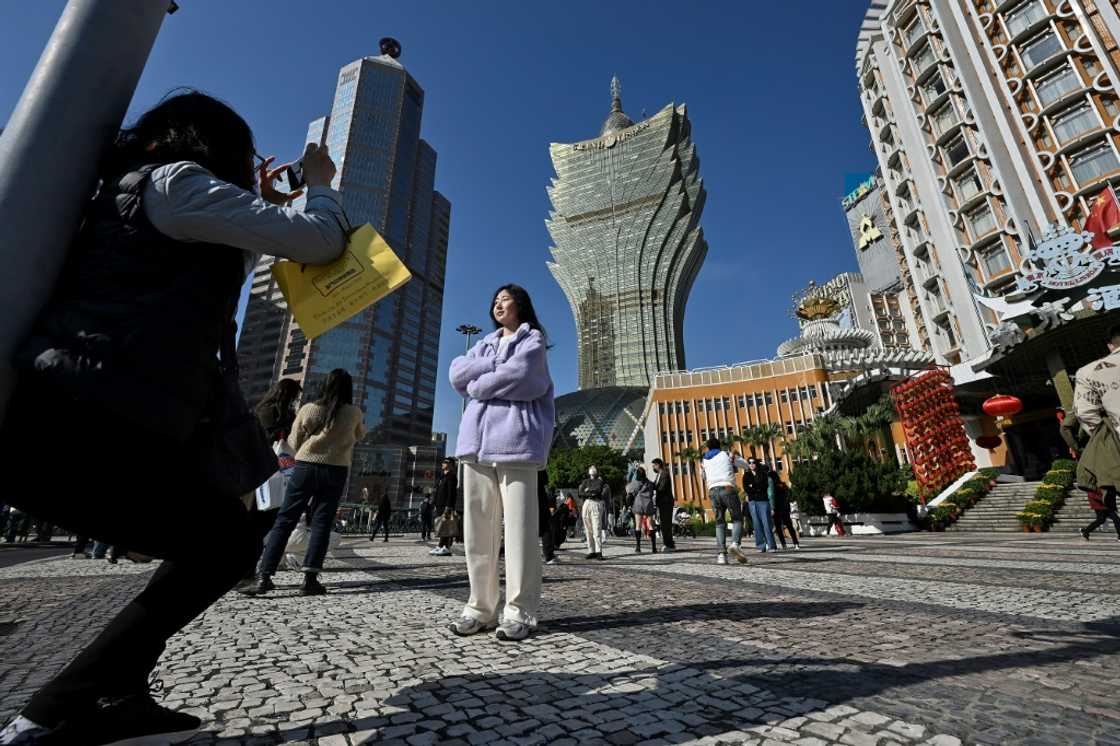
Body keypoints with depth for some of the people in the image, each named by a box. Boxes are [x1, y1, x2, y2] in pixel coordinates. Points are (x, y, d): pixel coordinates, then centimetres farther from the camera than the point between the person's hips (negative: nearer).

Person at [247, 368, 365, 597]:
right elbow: (360, 435, 18)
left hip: (305, 466, 1)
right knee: (321, 524, 3)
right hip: (335, 471, 0)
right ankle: (310, 579, 0)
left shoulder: (308, 409, 0)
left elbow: (294, 443, 7)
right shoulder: (354, 413, -2)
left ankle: (264, 576, 4)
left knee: (284, 521, 7)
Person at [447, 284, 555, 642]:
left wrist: (479, 384, 2)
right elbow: (457, 373, 9)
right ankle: (480, 608, 14)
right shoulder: (485, 344, 27)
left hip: (515, 438, -6)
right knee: (478, 527, 5)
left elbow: (519, 375, -11)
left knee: (519, 526, -6)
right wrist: (497, 364, -3)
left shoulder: (533, 339, 9)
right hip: (477, 439, 6)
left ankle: (519, 612, 2)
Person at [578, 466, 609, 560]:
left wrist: (588, 490, 2)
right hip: (586, 504, 3)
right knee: (588, 530, 1)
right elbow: (580, 493, 7)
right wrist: (593, 493, -5)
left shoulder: (600, 481, 15)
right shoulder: (585, 482, 22)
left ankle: (599, 552, -13)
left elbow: (599, 490, -4)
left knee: (597, 529, -12)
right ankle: (591, 551, 5)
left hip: (596, 504, -3)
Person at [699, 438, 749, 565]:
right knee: (737, 520, 6)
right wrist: (736, 456, 42)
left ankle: (722, 554, -5)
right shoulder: (727, 454, 12)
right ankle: (735, 544, -21)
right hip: (728, 489, -3)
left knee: (720, 523, 10)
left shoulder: (704, 460, 21)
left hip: (713, 491, 3)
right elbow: (744, 465, 24)